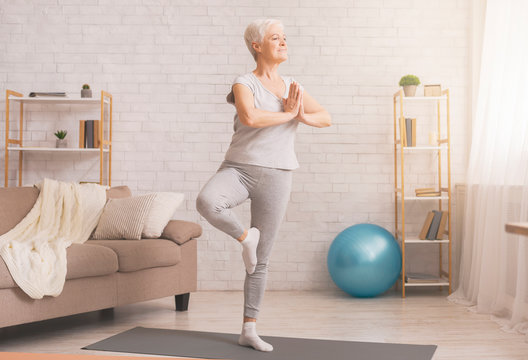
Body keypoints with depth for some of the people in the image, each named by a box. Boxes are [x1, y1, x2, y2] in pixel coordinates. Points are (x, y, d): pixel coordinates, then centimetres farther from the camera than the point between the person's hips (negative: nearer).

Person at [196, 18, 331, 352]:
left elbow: (326, 118, 12)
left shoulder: (292, 87, 12)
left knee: (261, 260, 6)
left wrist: (303, 116, -9)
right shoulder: (244, 84, -5)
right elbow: (250, 117, -26)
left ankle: (249, 330, 17)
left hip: (276, 177, 4)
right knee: (207, 202, -38)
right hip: (239, 168, -3)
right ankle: (245, 236, -7)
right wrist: (288, 114, -12)